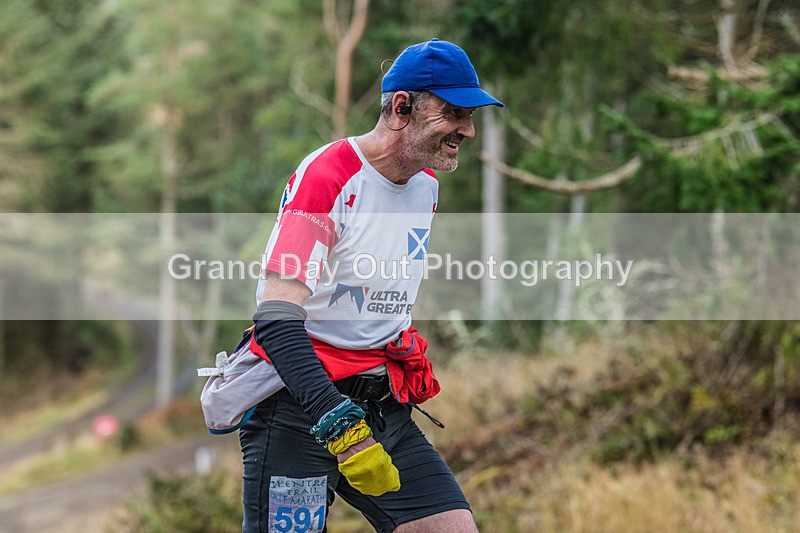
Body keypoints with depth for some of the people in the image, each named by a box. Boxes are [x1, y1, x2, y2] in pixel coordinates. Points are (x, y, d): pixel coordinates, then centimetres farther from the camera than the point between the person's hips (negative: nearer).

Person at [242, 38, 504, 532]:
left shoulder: (428, 184, 10)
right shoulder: (326, 176, -16)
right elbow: (275, 321, -25)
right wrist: (341, 428, -33)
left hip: (385, 409, 7)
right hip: (300, 408, -7)